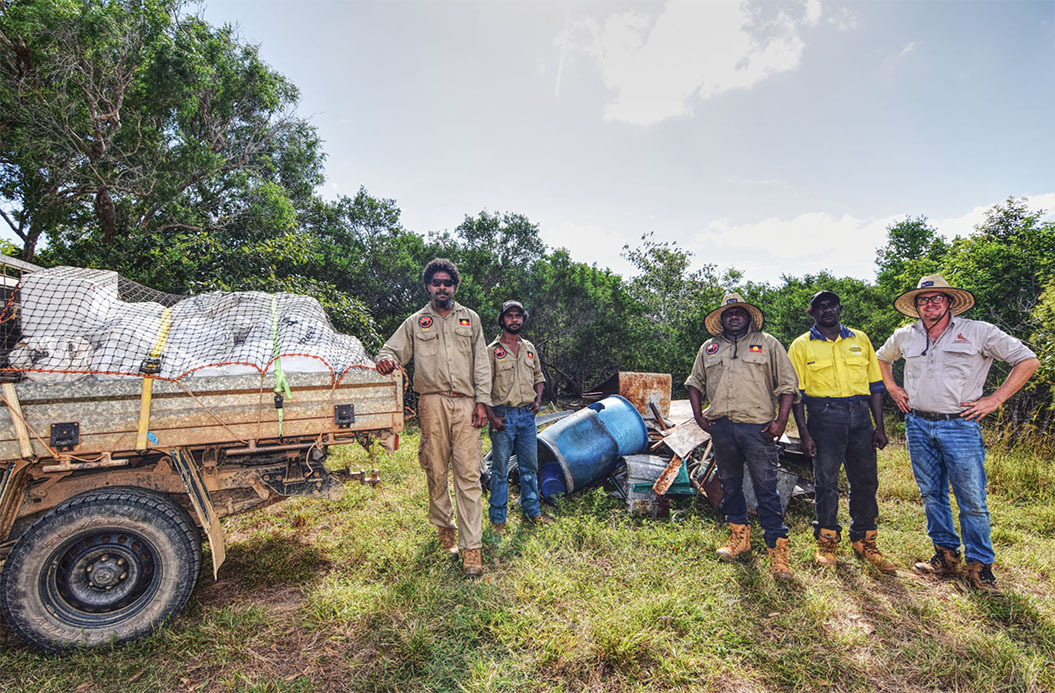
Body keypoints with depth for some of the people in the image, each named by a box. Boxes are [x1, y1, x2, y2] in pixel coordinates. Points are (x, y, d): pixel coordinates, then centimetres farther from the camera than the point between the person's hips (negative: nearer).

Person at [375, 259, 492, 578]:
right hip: (432, 403, 1)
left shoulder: (470, 319, 15)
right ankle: (444, 527, 29)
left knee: (468, 474, -5)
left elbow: (481, 364, 11)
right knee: (436, 472, 7)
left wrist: (482, 401, 1)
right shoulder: (416, 322, 15)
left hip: (466, 405, 0)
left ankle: (472, 547, -2)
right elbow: (392, 349, 12)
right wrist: (386, 360, -14)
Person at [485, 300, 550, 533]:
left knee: (530, 466, 13)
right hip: (503, 415, -5)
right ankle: (497, 518, 14)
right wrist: (491, 415, -13)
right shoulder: (492, 350, -3)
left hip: (527, 415, 5)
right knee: (500, 468, 2)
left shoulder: (529, 348, 13)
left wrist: (538, 398, 5)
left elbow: (538, 377, 22)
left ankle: (532, 511, 28)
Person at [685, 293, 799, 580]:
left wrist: (781, 420, -6)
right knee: (729, 484, 13)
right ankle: (739, 537, 28)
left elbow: (787, 384, 4)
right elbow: (695, 382, 21)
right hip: (721, 427, 4)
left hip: (757, 427, -3)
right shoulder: (709, 348, 15)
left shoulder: (767, 344, 7)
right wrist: (698, 414, 9)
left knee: (766, 488, -3)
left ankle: (778, 549, 6)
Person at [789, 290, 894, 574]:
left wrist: (879, 426, 8)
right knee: (826, 482, 2)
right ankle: (827, 542, 17)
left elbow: (875, 384, 14)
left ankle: (864, 540, 25)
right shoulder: (801, 345, 4)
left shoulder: (860, 339, 14)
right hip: (824, 416, -3)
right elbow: (796, 392, 0)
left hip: (860, 415, 3)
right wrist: (804, 433, -6)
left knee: (866, 481, 8)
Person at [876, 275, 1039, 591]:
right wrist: (893, 389, 14)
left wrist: (995, 400, -5)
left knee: (972, 500, 1)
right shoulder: (904, 336, 7)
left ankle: (979, 564, 17)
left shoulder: (978, 332, -2)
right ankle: (946, 555, 25)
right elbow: (882, 358, 26)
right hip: (918, 425, 3)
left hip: (961, 426, -3)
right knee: (931, 494, 11)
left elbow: (1027, 360, 1)